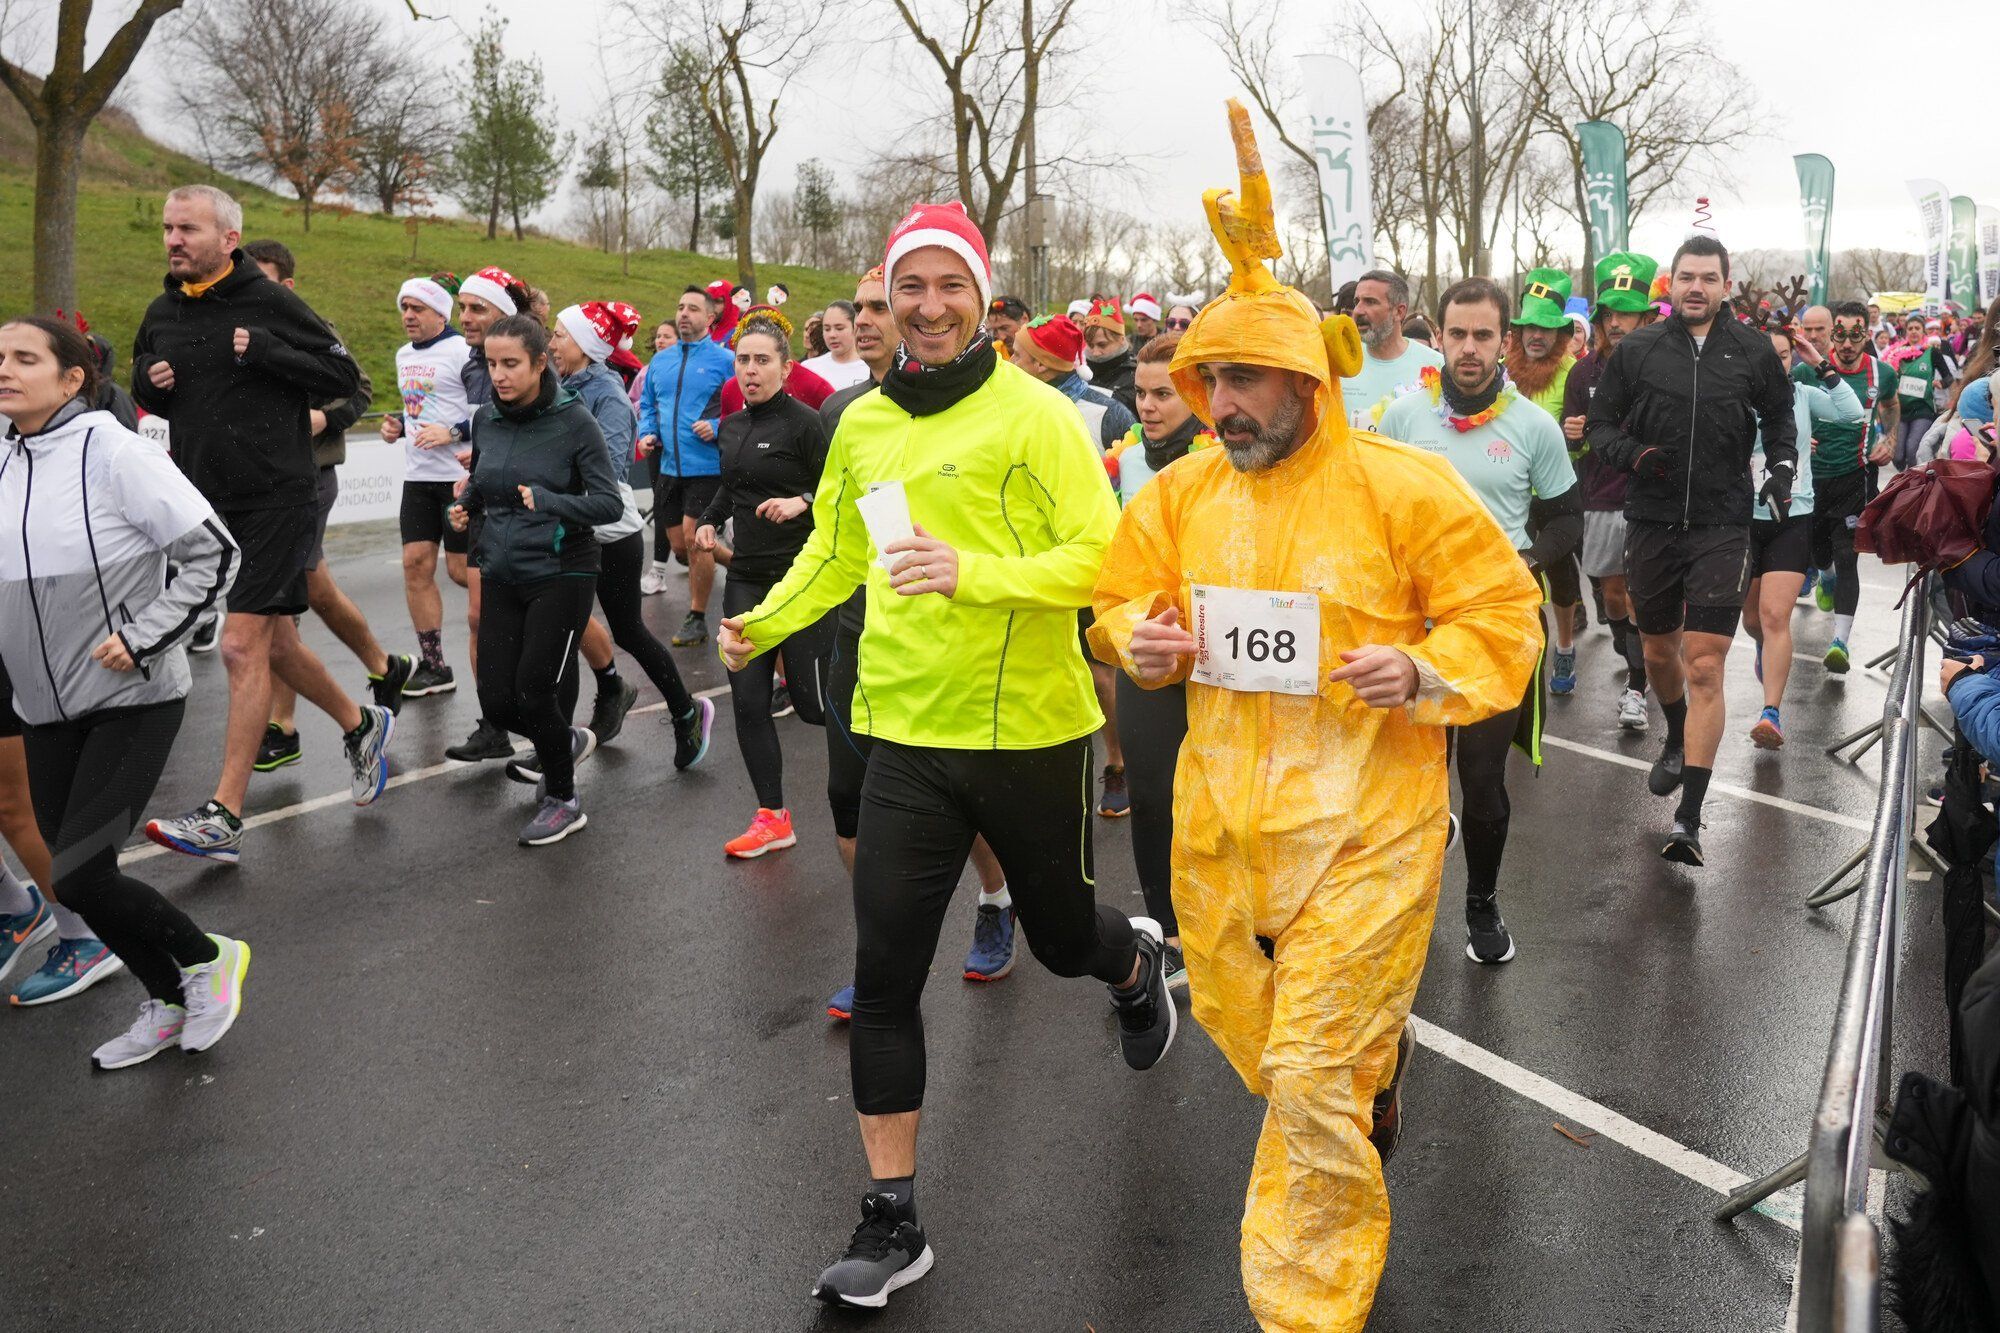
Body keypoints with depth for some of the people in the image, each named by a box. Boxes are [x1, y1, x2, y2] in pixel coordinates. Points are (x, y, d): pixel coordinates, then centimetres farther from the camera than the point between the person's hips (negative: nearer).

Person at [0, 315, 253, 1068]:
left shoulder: (111, 450, -14)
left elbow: (214, 553, -13)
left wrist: (141, 638, -17)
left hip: (130, 700, -7)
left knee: (79, 877, -11)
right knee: (78, 874, 11)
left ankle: (207, 959, 15)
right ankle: (169, 1005, 31)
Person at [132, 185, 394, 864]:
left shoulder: (268, 302, -8)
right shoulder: (161, 314, 10)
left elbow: (344, 375, -7)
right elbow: (146, 391, 23)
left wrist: (262, 350, -18)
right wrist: (147, 382, 0)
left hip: (278, 498, -7)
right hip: (210, 502, 7)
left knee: (243, 646, -10)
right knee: (275, 644, 15)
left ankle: (223, 817, -7)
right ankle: (362, 725, 38)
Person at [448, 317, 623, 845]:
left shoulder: (573, 420, -12)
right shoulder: (487, 419, 3)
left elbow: (609, 503, -15)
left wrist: (548, 501, -29)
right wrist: (465, 504, -2)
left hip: (561, 574, -5)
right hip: (502, 576, 5)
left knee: (533, 693, -6)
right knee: (496, 699, 3)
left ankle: (562, 801, 17)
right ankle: (567, 742, 35)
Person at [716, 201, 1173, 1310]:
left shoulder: (1034, 414, -10)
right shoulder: (863, 423, 6)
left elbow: (1099, 554, -17)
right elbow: (834, 553, 19)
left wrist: (975, 572, -30)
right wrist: (765, 621, 3)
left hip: (1030, 730, -3)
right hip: (906, 732, 3)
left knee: (1062, 937, 17)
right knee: (883, 978, 0)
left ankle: (1135, 962, 57)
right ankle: (892, 1225, 14)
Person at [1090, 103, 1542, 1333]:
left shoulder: (1404, 487, -11)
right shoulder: (1183, 493, 3)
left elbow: (1504, 613, -5)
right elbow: (1125, 599, 15)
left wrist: (1426, 672, -23)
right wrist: (1141, 636, -8)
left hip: (1363, 826, -5)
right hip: (1224, 817, 6)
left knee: (1313, 1076, -3)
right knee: (1243, 1027, 21)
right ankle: (1376, 1056, 54)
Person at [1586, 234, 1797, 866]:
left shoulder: (1753, 351, 2)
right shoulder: (1638, 349, 1)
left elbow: (1779, 417, 16)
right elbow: (1600, 421, 7)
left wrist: (1782, 465, -2)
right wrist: (1632, 453, -13)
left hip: (1722, 527, -2)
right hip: (1651, 522, 2)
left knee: (1705, 667, -10)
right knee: (1659, 651, 18)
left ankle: (1689, 817, -9)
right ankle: (1677, 740, 50)